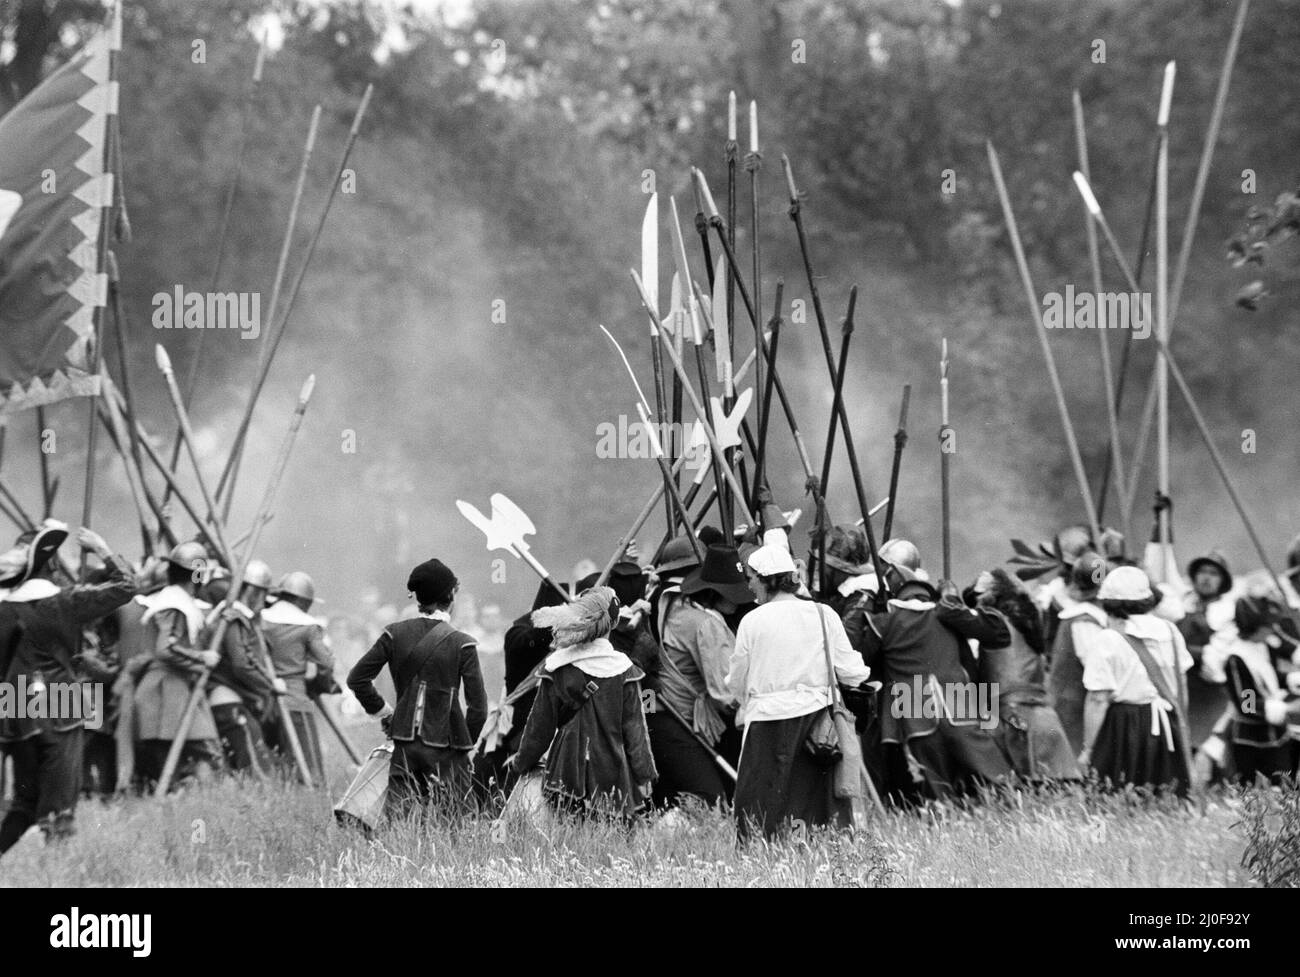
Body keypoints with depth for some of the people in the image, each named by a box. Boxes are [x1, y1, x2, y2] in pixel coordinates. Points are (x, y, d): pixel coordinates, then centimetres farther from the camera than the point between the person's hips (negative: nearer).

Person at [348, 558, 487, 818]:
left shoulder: (395, 634, 1)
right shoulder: (462, 644, -8)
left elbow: (357, 678, 4)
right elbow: (478, 705, -7)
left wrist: (383, 711, 15)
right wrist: (468, 742, 8)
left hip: (405, 741, 3)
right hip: (446, 747, -3)